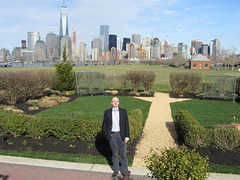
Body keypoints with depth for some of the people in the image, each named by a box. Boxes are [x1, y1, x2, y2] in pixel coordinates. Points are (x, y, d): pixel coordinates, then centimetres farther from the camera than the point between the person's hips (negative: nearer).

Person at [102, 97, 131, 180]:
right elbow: (104, 125, 5)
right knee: (114, 154, 12)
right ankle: (116, 170, 28)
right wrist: (107, 136, -1)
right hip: (112, 135, 1)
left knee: (123, 154, 3)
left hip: (121, 135, -1)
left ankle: (125, 172, 14)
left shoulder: (123, 111, -1)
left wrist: (127, 136, -6)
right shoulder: (107, 112, -1)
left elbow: (126, 124, -1)